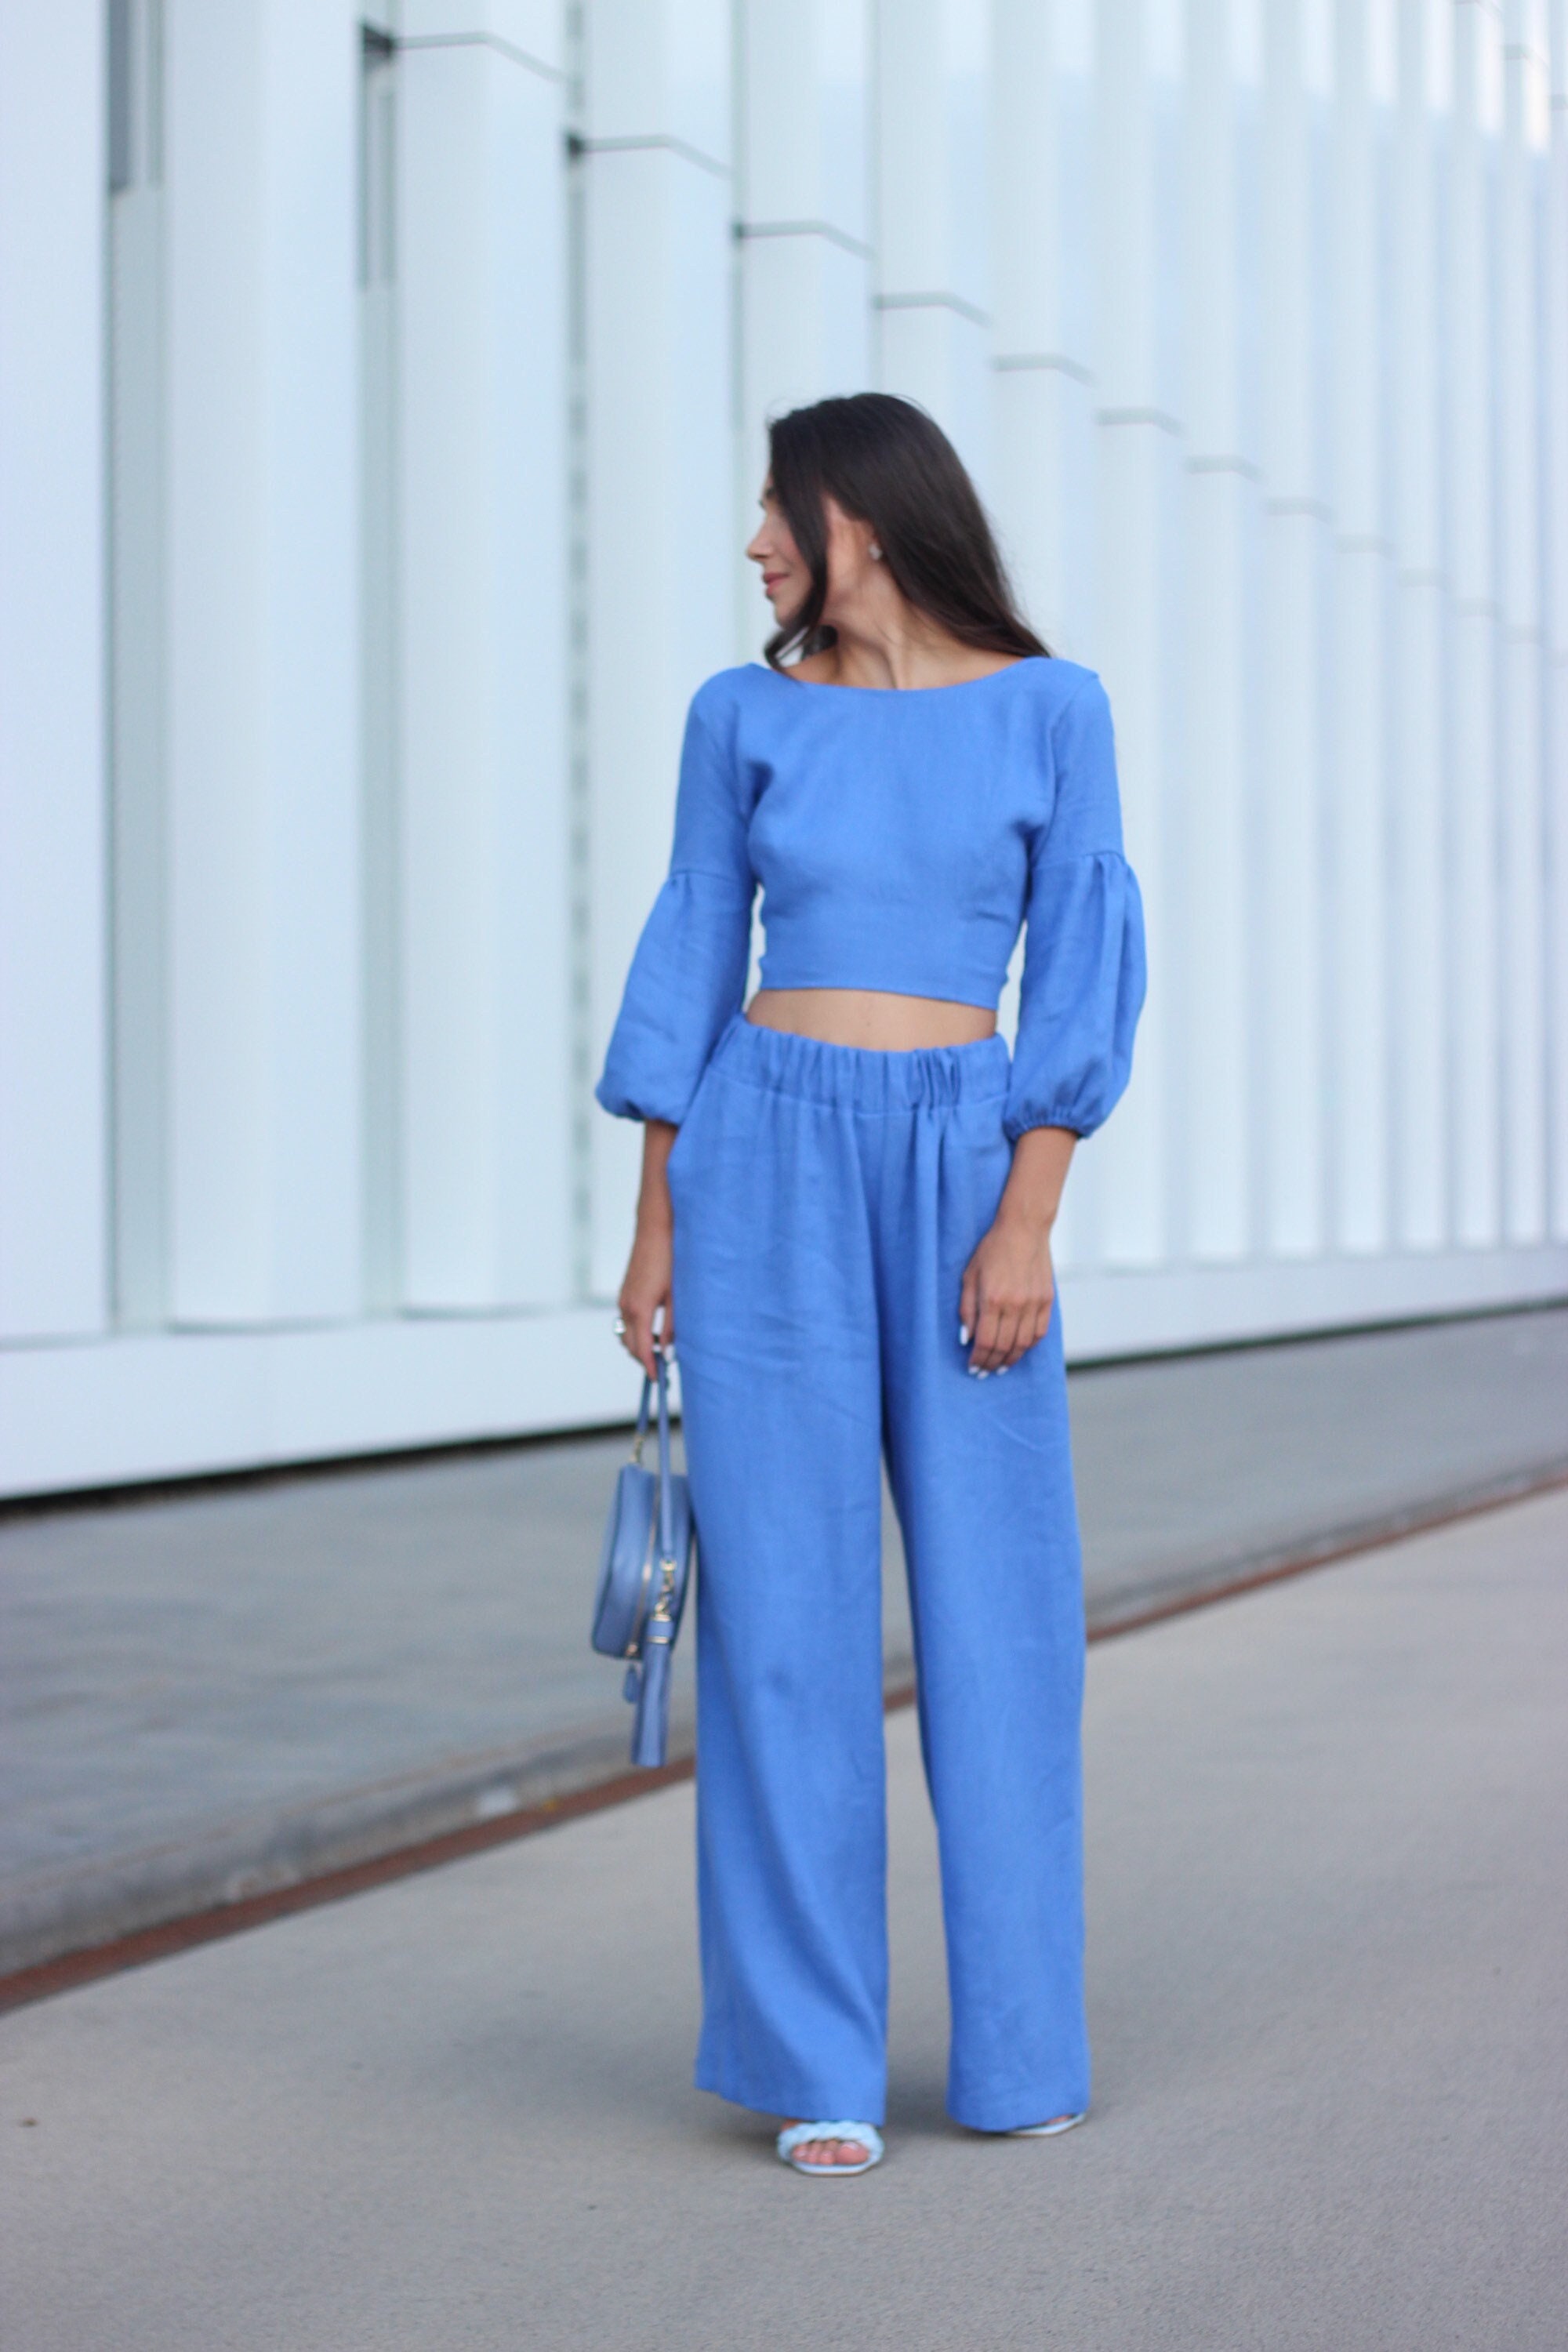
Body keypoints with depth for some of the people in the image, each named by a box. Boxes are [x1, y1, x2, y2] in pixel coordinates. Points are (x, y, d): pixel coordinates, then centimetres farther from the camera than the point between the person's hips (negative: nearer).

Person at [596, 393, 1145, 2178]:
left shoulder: (1047, 709, 2)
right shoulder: (745, 717, 5)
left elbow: (1083, 964, -2)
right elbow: (694, 959, 8)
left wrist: (1028, 1223, -10)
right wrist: (654, 1224, 4)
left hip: (964, 1173, 0)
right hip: (769, 1168, 0)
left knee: (998, 1610, 4)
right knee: (788, 1610, -2)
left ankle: (1019, 2040, 19)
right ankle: (812, 2062, 7)